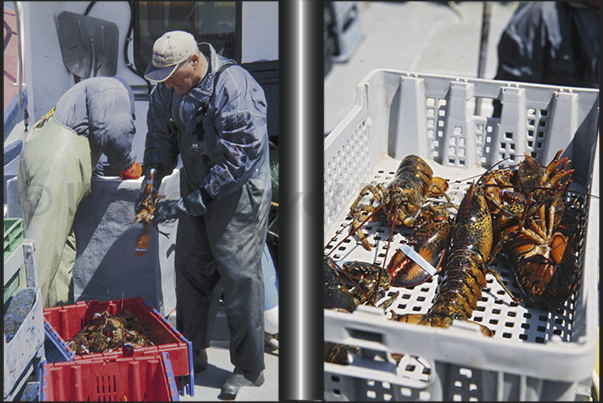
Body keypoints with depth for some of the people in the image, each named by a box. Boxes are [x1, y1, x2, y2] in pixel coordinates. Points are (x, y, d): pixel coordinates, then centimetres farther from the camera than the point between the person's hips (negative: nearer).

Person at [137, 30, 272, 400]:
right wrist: (154, 175, -2)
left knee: (240, 276, -5)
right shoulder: (170, 87, -2)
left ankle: (249, 368, 7)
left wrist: (190, 203, -26)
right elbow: (161, 130, 13)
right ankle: (193, 353, 28)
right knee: (189, 268, 12)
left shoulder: (234, 88, -26)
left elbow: (238, 160, -27)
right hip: (198, 186, 8)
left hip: (239, 192, -7)